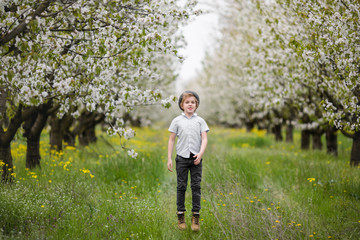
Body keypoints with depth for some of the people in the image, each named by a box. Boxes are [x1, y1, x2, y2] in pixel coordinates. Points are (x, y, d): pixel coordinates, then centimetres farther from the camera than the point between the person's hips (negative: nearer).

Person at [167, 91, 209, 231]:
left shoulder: (200, 121, 6)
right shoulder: (177, 121, 5)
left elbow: (204, 139, 0)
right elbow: (171, 140, 7)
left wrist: (201, 153, -16)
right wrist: (169, 158, 2)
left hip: (196, 158, 0)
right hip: (182, 157, 0)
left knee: (196, 186, 0)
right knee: (181, 186, 3)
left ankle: (196, 217, 6)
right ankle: (181, 216, 11)